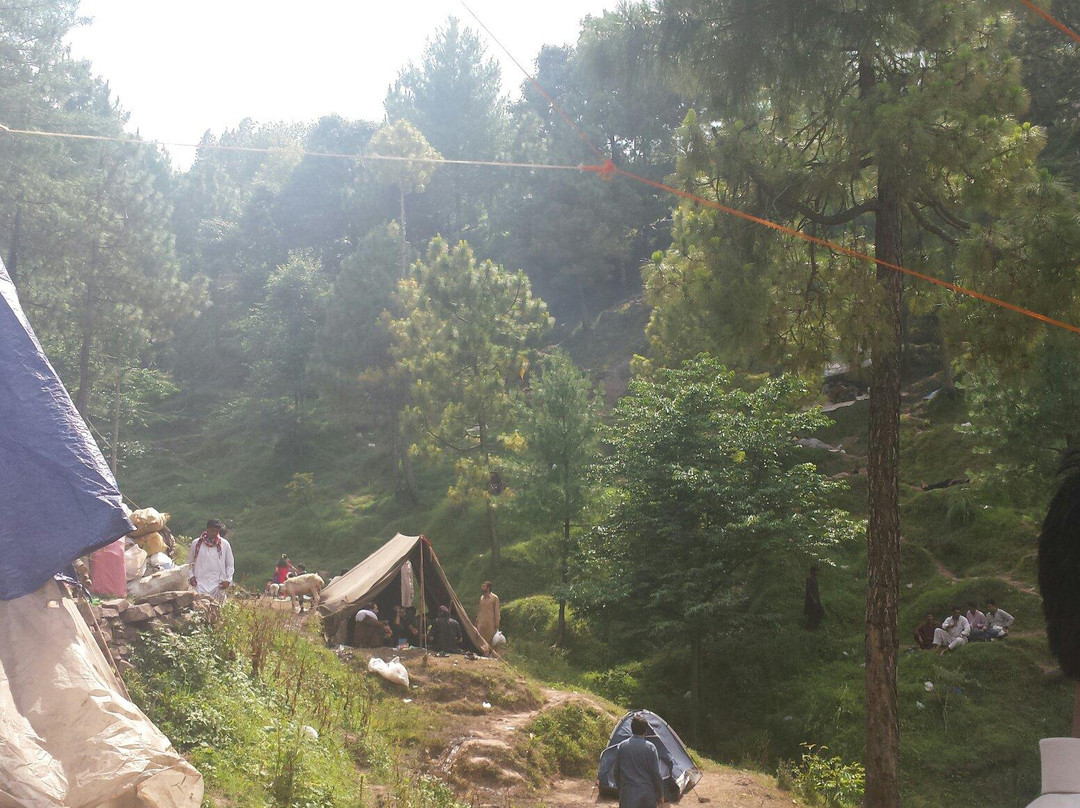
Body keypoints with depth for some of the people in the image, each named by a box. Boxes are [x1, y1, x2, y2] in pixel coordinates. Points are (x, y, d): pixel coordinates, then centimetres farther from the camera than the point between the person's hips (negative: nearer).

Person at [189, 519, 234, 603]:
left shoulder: (224, 544, 3)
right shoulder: (196, 543, 5)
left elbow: (229, 565, 9)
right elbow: (190, 563, 15)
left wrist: (228, 580, -2)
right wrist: (191, 576, 0)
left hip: (218, 585, 0)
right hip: (200, 584, 0)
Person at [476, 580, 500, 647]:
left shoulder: (494, 598, -4)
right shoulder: (481, 597, 12)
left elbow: (496, 613, -5)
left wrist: (497, 626, -7)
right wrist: (476, 624, 13)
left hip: (490, 625, -5)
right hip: (481, 624, 5)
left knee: (491, 643, -3)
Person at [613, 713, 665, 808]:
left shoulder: (621, 747, 0)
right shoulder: (650, 747, -7)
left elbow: (616, 772, 7)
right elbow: (656, 773, -5)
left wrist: (619, 788, 21)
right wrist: (660, 794, 5)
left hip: (628, 793, 1)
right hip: (647, 793, -1)